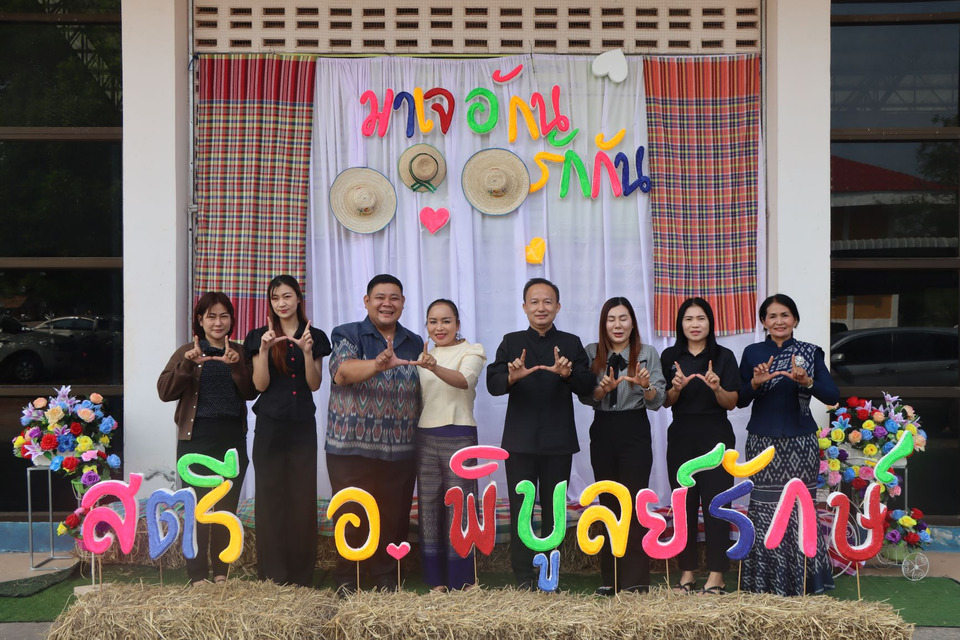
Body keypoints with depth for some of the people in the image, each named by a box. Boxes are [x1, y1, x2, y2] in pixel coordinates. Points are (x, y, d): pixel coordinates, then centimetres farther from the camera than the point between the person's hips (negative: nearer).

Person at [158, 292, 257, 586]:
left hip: (232, 439, 3)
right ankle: (198, 575, 1)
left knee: (227, 507, 8)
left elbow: (251, 393, -2)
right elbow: (165, 391, -8)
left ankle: (221, 571, 17)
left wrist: (236, 365, -17)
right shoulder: (187, 352, 3)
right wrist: (187, 364, -22)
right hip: (196, 439, -3)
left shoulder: (239, 353, 11)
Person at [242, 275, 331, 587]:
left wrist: (308, 352, -14)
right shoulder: (260, 336, 4)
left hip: (302, 424, 1)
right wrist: (264, 349, -16)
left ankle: (301, 572, 8)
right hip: (270, 424, -1)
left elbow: (314, 384, 1)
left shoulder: (314, 336, 6)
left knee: (302, 494, 0)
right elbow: (261, 384, -3)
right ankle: (273, 573, 5)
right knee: (270, 494, -1)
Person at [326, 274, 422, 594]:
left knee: (394, 518, 4)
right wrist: (379, 363, -38)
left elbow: (422, 392, 19)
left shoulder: (415, 344, 13)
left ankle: (386, 577, 19)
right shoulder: (348, 335, 0)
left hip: (401, 450, 3)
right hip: (352, 447, -3)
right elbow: (342, 372, -20)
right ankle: (346, 579, 16)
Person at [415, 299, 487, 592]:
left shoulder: (471, 351, -3)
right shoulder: (422, 355, 14)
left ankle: (461, 580, 6)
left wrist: (434, 367, -41)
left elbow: (465, 380, -26)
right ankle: (437, 579, 15)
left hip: (458, 436, -5)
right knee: (428, 505, 6)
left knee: (458, 507, -4)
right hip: (425, 436, 5)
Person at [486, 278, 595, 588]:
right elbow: (493, 384, -8)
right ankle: (524, 579, 4)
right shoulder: (512, 342, 6)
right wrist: (512, 377, -31)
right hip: (520, 441, -1)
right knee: (520, 509, 0)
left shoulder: (571, 344, 7)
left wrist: (568, 373, -30)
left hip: (558, 442, 1)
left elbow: (587, 385, -7)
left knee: (554, 510, 7)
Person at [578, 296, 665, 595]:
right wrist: (604, 388, -19)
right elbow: (585, 397, 2)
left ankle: (635, 580, -2)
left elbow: (657, 402, -3)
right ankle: (610, 578, 15)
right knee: (609, 504, 8)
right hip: (603, 433, 3)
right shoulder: (592, 353, 7)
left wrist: (645, 384, -24)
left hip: (635, 431, -3)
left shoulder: (648, 353, 1)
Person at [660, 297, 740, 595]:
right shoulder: (670, 356, 6)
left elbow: (731, 403, -1)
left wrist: (717, 388, -21)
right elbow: (665, 402, 4)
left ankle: (715, 575, -1)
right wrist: (677, 388, -16)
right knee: (684, 504, 4)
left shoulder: (724, 356, 1)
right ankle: (687, 573, 11)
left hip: (716, 437, -2)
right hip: (681, 437, 2)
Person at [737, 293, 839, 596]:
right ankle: (765, 581, 9)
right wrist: (755, 383, -15)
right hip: (762, 442, 1)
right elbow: (740, 401, 5)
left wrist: (807, 382, -23)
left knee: (799, 508, -2)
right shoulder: (752, 353, 7)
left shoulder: (810, 353, 3)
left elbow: (832, 397, -5)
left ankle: (802, 580, 9)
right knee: (764, 508, 0)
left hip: (800, 443, -1)